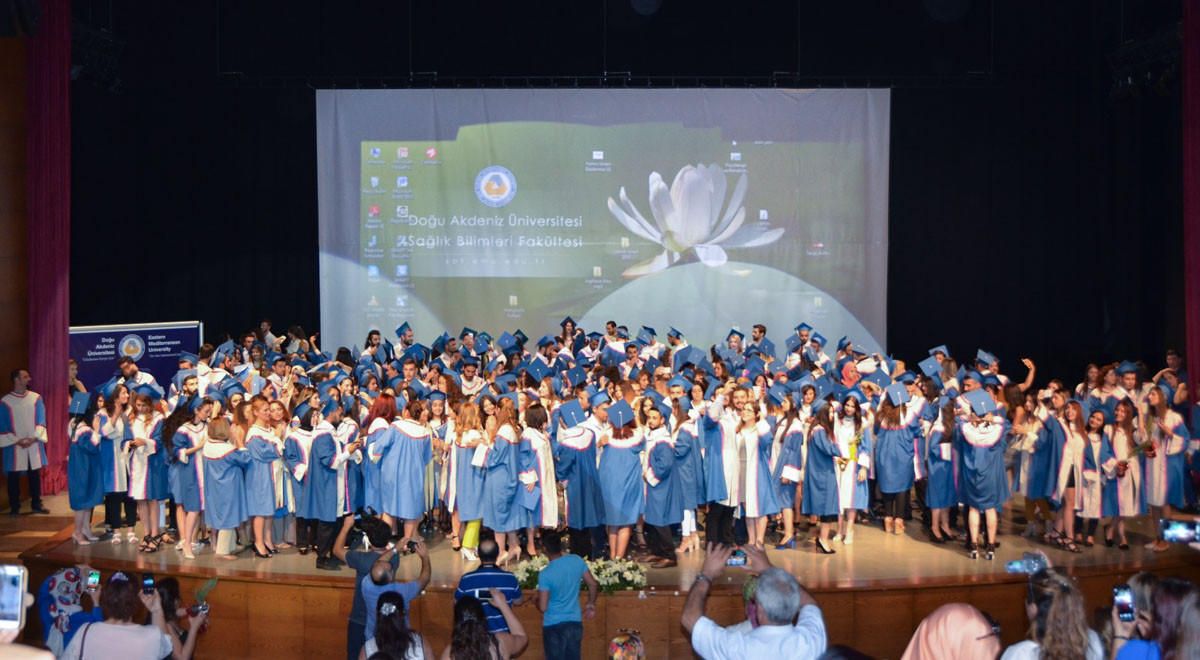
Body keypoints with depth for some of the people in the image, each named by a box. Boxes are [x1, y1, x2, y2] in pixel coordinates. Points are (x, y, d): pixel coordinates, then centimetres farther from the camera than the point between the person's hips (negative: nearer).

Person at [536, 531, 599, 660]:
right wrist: (591, 603, 19)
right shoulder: (577, 561, -7)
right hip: (575, 622, 5)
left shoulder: (545, 574, -21)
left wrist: (535, 600, 4)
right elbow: (593, 585, 2)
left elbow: (543, 607, -18)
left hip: (553, 626, -5)